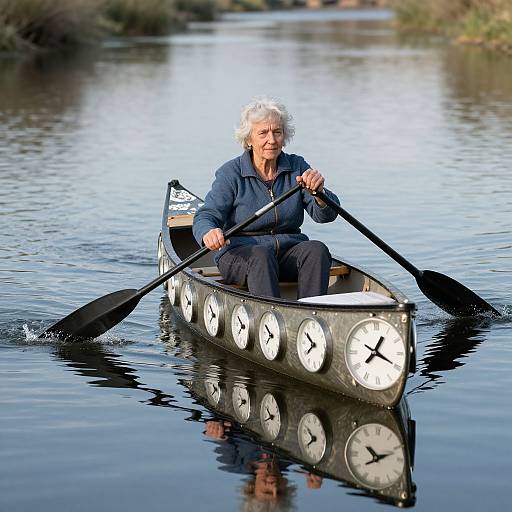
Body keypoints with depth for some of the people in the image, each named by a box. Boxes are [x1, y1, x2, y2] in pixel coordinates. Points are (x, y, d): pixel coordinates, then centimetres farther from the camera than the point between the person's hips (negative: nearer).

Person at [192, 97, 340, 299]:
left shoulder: (297, 167, 5)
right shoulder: (231, 173, -3)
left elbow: (326, 215, -4)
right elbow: (206, 216, -11)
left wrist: (318, 192, -28)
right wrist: (209, 233, -37)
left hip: (288, 253, 3)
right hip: (240, 254, -3)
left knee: (317, 250, -26)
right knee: (261, 256, -34)